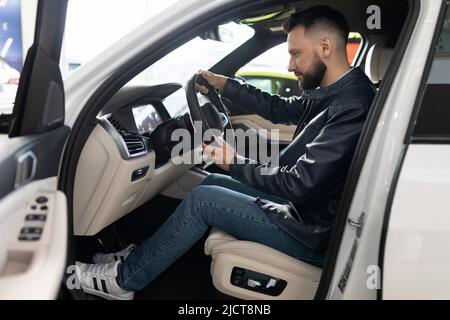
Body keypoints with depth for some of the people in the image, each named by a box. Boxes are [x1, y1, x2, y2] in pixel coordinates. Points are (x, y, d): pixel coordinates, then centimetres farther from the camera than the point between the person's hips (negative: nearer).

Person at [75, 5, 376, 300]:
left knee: (204, 199, -11)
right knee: (212, 183, 13)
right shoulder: (330, 93, 4)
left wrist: (235, 164, -15)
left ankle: (125, 278, 6)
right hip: (304, 202, 9)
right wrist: (224, 84, 17)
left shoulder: (352, 106, -26)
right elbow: (281, 109, 19)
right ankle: (141, 257, 20)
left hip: (315, 232, -9)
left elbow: (300, 184, -28)